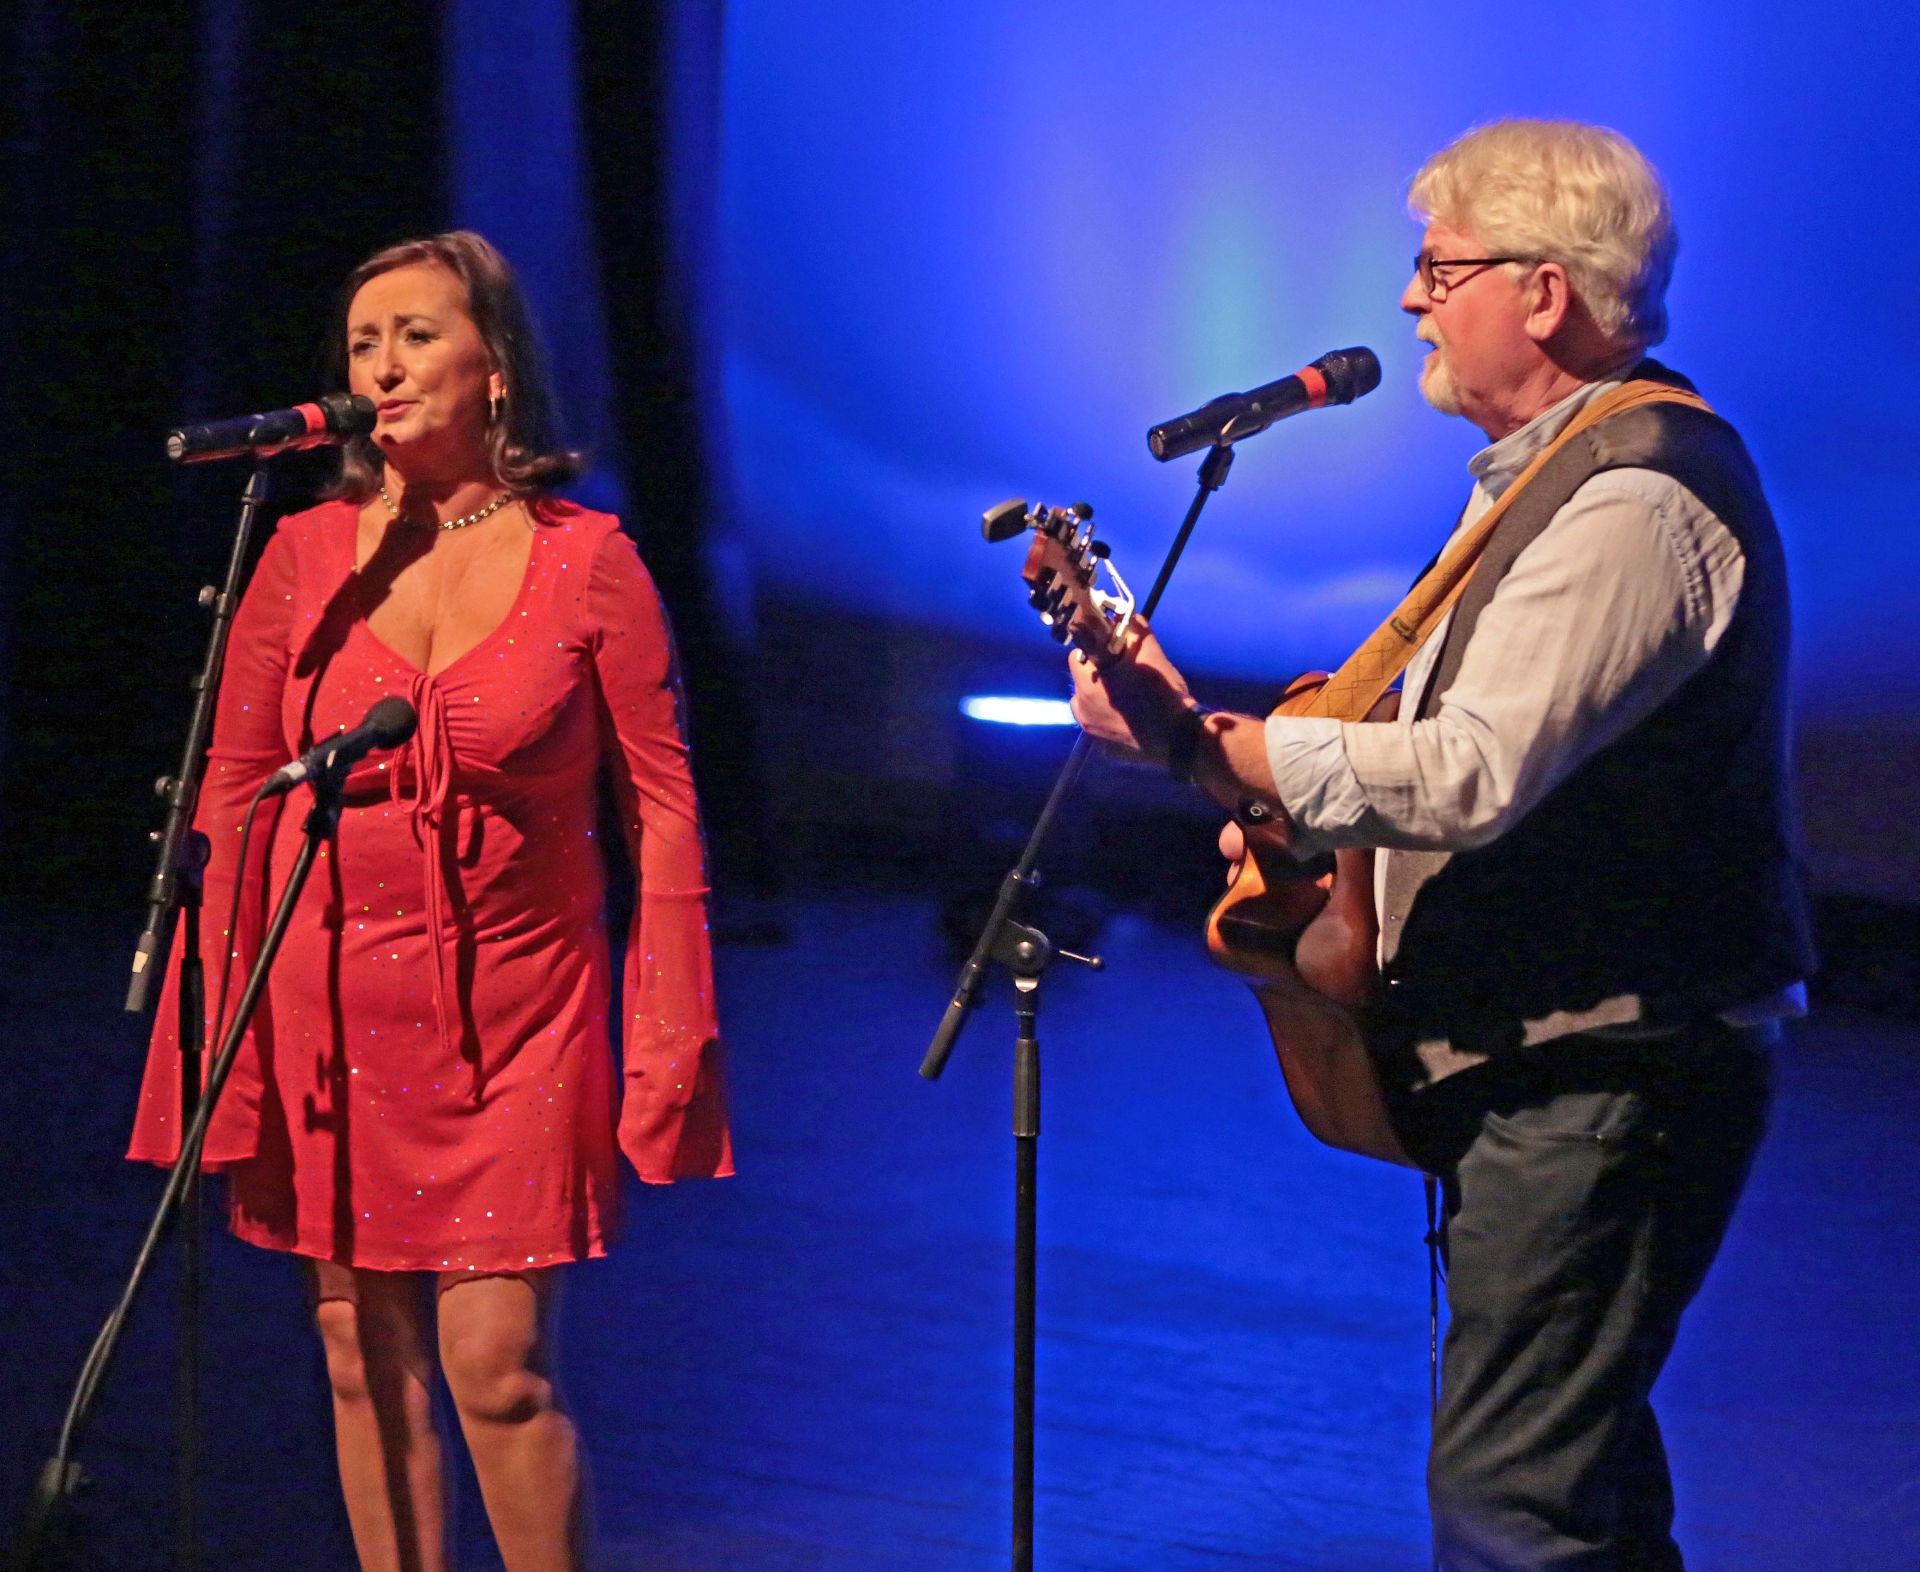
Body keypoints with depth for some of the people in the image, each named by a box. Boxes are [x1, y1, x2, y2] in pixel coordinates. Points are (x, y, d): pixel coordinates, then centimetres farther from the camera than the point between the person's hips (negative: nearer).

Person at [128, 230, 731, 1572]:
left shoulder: (587, 562, -4)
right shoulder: (304, 557, 1)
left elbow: (662, 808, -2)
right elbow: (234, 802, 4)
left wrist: (668, 1051, -6)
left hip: (515, 1009, -2)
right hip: (332, 1002, 2)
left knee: (498, 1366, -7)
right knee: (366, 1363, 7)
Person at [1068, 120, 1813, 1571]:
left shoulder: (1637, 496, -18)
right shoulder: (1552, 472, 17)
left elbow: (1474, 774, -26)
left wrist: (1201, 744, -22)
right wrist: (1294, 803, 8)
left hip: (1608, 1067, -11)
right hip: (1556, 1067, 11)